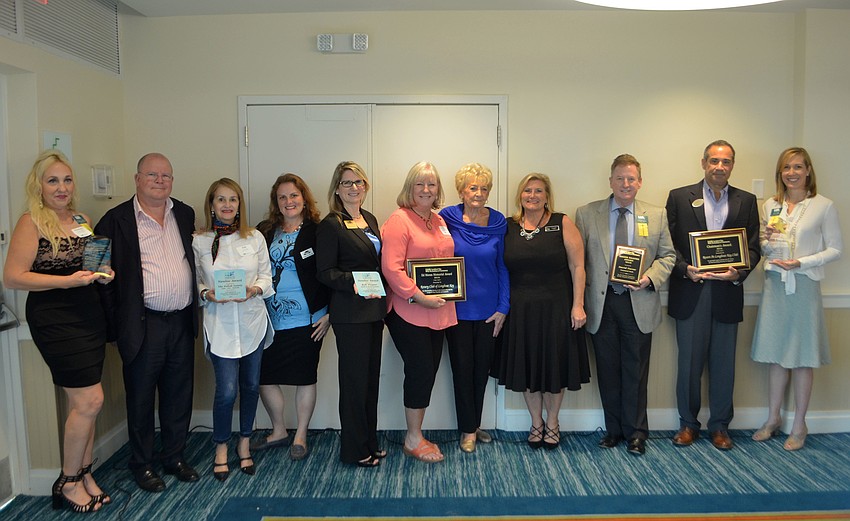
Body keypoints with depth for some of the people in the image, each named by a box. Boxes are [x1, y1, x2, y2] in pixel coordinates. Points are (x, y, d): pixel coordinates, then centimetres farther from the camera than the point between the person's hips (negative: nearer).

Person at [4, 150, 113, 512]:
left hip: (89, 315, 7)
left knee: (82, 403, 12)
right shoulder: (31, 222, -9)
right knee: (90, 399, -8)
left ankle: (84, 475, 25)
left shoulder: (83, 220, 12)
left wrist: (104, 272, 3)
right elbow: (12, 278, -14)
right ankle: (67, 483, 11)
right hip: (54, 320, -7)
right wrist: (69, 280, -21)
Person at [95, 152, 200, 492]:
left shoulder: (185, 215, 10)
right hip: (143, 324, -4)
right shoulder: (116, 220, -4)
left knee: (179, 396, 14)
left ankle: (175, 457, 31)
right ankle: (141, 464, 26)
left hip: (182, 323, 4)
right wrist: (114, 324, -9)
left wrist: (195, 307, 9)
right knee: (140, 397, 9)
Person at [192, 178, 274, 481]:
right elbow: (194, 282, 4)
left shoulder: (255, 238, 4)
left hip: (253, 321, 2)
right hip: (220, 324, -2)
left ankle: (244, 444, 31)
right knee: (226, 390, -6)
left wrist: (255, 289, -14)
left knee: (251, 385, 11)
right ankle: (221, 449, 19)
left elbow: (266, 276, 6)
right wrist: (207, 294, -15)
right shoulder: (199, 242, 1)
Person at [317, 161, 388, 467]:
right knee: (355, 379, 1)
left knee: (372, 377, 14)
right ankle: (355, 450, 16)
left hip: (374, 309, 7)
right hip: (350, 313, -7)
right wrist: (353, 283, -26)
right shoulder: (330, 225, -8)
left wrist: (383, 300, 9)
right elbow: (325, 272, -11)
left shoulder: (370, 220, 14)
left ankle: (370, 442, 27)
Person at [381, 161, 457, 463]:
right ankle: (413, 441, 14)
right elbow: (391, 267, -19)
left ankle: (416, 434, 26)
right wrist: (419, 297, -21)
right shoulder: (399, 220, -10)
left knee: (428, 372, 11)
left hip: (439, 311, 7)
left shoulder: (439, 221, 14)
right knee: (420, 371, -4)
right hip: (408, 311, -7)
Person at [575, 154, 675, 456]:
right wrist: (579, 303, -5)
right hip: (601, 303, 0)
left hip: (639, 303, 0)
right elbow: (577, 260, 2)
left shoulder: (657, 215, 6)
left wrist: (651, 277, -11)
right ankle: (613, 429, 25)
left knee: (636, 371, 7)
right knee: (607, 371, 10)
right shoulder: (587, 214, 3)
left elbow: (667, 255, 9)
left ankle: (636, 432, 23)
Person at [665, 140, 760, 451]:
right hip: (690, 292, -1)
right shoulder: (679, 197, 3)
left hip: (727, 293, 2)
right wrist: (685, 269, -16)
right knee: (689, 362, 6)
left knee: (723, 364, 9)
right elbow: (668, 244, 0)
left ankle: (720, 425, 24)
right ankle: (688, 423, 21)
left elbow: (753, 248, 5)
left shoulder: (746, 201, 8)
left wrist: (738, 273, -13)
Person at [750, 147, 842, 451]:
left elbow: (835, 249, -3)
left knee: (802, 357, 4)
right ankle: (773, 419, 22)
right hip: (775, 284, 3)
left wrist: (801, 262, -15)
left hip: (804, 286, -3)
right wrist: (767, 241, -8)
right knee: (777, 354, 10)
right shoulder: (770, 206, 9)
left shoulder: (823, 206, -2)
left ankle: (799, 425, 17)